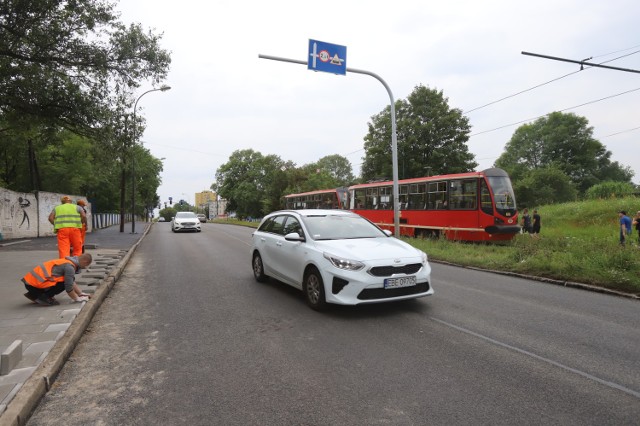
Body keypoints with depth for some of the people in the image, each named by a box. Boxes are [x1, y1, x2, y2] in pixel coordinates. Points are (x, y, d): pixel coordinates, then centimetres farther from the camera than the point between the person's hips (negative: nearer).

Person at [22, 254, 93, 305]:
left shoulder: (67, 262, 14)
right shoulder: (69, 266, -16)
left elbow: (72, 282, 22)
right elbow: (68, 287, -16)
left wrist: (81, 293, 19)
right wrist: (77, 298, -2)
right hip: (33, 284, -10)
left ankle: (34, 294, 17)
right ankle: (43, 297, -9)